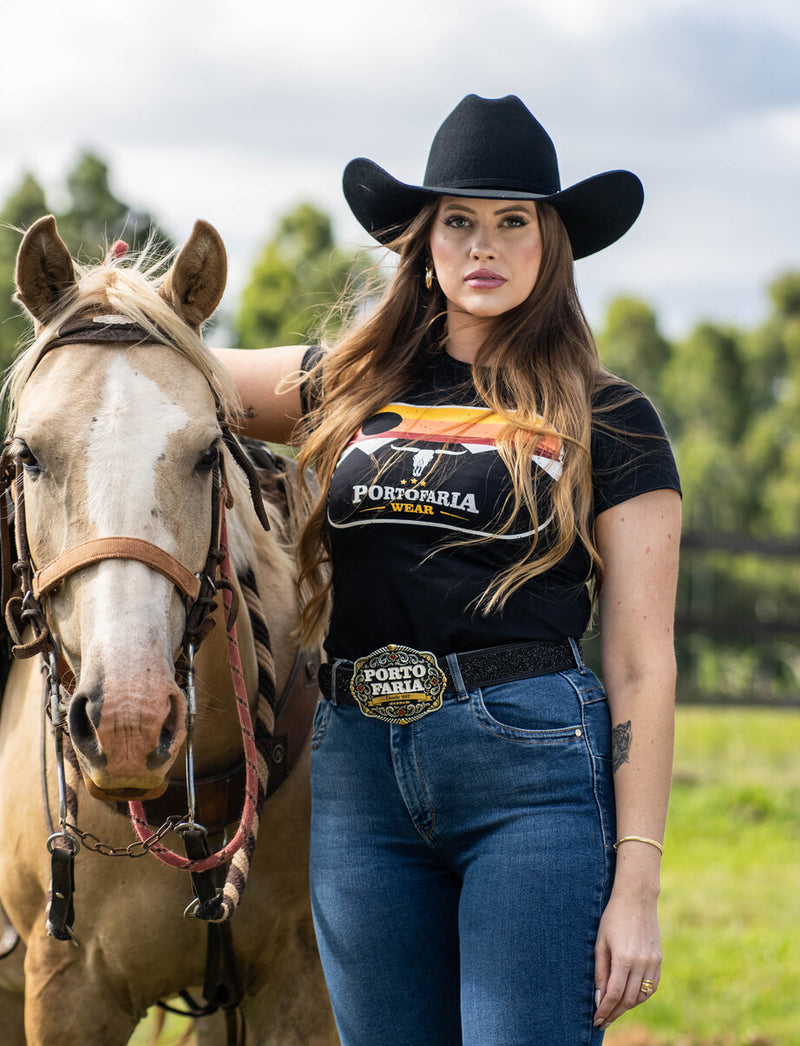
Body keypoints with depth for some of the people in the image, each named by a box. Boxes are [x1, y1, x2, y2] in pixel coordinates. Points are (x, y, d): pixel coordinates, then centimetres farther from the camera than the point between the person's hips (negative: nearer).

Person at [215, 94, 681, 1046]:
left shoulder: (607, 422, 3)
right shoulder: (350, 389, 12)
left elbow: (640, 664, -1)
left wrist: (637, 883, -8)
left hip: (537, 761, -4)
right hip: (357, 765, 4)